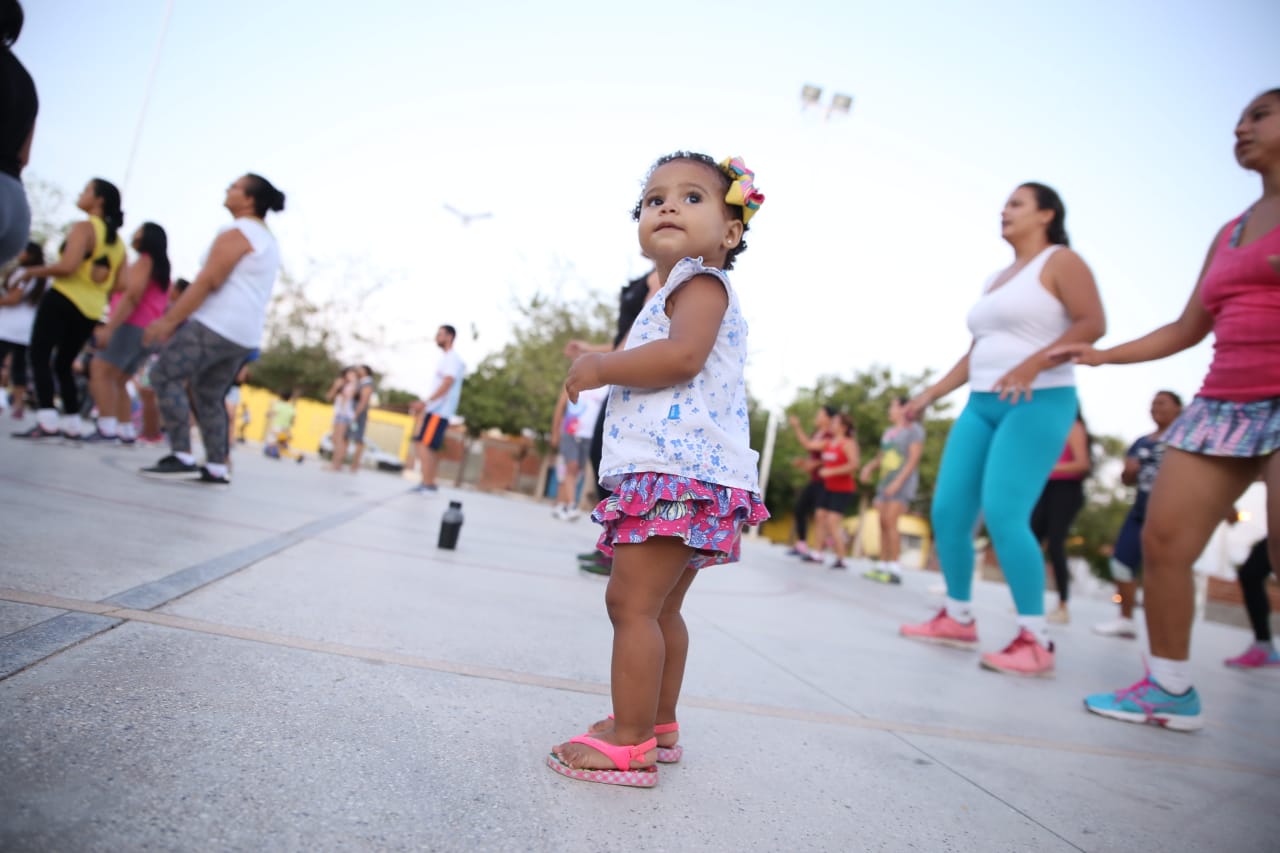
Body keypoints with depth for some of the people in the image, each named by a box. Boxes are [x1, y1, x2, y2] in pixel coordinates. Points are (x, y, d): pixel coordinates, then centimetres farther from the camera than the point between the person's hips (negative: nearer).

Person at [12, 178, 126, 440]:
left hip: (64, 299, -8)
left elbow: (68, 266, -20)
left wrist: (32, 271, -8)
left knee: (39, 356, -6)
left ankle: (47, 422, -17)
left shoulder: (84, 227, -8)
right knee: (63, 364, 16)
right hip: (92, 311, 8)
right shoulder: (118, 241, 17)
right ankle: (72, 425, 12)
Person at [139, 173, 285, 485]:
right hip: (245, 334, 9)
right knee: (209, 397, 13)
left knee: (164, 376, -5)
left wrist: (169, 319, -15)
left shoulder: (236, 233, -9)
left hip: (217, 325, -9)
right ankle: (216, 467, 9)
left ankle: (182, 457, -12)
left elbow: (208, 281, -16)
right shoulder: (268, 240, 21)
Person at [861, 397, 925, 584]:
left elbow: (914, 459, -14)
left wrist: (898, 482, -22)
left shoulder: (914, 429, -6)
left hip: (903, 483, -8)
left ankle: (895, 570, -16)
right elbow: (880, 458, 17)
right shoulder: (889, 432, 18)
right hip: (885, 482, 8)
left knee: (890, 522, -17)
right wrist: (868, 467, -5)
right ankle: (882, 566, 5)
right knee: (883, 523, 2)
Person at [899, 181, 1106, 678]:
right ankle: (957, 619, 14)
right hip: (982, 405, 8)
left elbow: (1093, 323, -13)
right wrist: (929, 395, 16)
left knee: (1003, 513, -19)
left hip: (1039, 403, -8)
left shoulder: (1060, 262, 1)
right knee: (948, 511, 1)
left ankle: (1035, 641, -10)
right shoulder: (995, 280, 23)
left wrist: (1033, 363, -26)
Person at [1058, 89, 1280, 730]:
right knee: (1160, 539, 0)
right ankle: (1169, 690, 10)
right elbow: (1186, 330, 25)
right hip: (1223, 404, 8)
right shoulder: (1227, 233, 22)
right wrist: (1100, 354, 20)